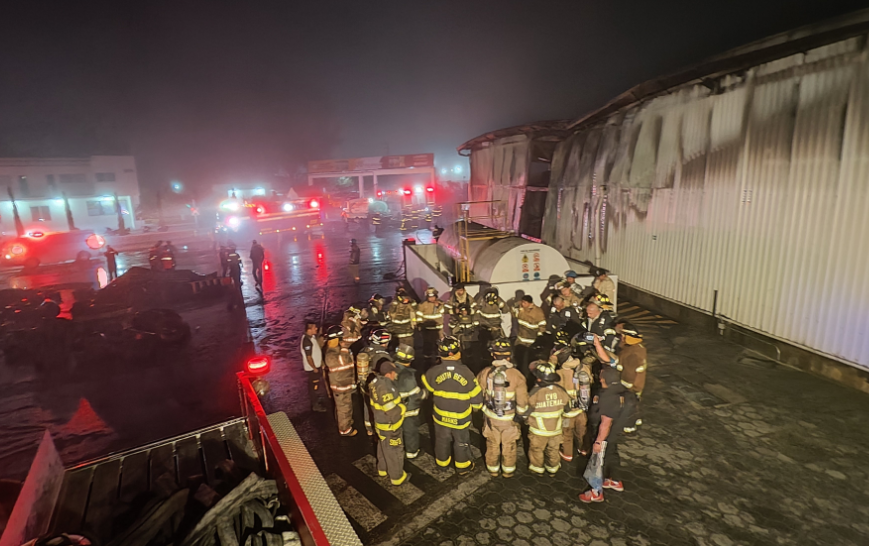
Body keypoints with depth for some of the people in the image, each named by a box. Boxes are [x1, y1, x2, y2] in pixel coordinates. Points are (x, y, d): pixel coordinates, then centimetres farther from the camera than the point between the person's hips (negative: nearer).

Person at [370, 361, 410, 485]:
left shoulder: (377, 381, -6)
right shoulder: (385, 387, -35)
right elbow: (392, 410, -31)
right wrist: (401, 408, -15)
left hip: (380, 422, 9)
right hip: (389, 425, -9)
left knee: (383, 447, 28)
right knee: (394, 451, 12)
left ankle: (383, 469, 49)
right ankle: (397, 477, 30)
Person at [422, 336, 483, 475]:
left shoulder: (434, 371, -23)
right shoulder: (466, 372, -26)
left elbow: (426, 385, -2)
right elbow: (476, 397, -15)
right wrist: (476, 406, 7)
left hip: (440, 416, 2)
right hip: (461, 418, -1)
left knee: (442, 440, 27)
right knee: (461, 442, 24)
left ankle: (442, 461, 50)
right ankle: (463, 466, 42)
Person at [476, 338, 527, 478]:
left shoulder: (485, 373, -19)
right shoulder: (516, 375, -22)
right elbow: (522, 400, -16)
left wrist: (480, 408, 14)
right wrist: (521, 412, 5)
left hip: (491, 418, 1)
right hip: (509, 419, -1)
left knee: (492, 445, 23)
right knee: (509, 446, 22)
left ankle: (493, 469, 42)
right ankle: (508, 471, 41)